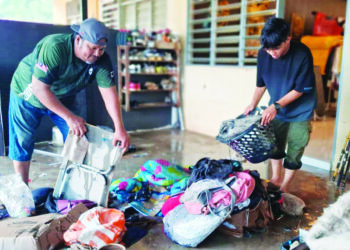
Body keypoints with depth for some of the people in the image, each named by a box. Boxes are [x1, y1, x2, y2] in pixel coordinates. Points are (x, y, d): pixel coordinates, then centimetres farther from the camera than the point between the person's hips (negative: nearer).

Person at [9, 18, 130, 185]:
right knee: (22, 144, -1)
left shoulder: (102, 60, -21)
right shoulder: (54, 47, -36)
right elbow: (39, 88, -35)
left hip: (63, 100, 4)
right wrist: (69, 117, -35)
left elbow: (109, 93, -26)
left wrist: (119, 129, -36)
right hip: (28, 94, -4)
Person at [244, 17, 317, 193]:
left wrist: (275, 106, -26)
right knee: (275, 146, 16)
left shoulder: (303, 55, -26)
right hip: (276, 109, 4)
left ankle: (284, 188, 23)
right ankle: (275, 178, 38)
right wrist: (253, 104, -6)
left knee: (294, 153, 4)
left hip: (300, 112, -4)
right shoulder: (263, 54, -15)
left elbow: (300, 89, -19)